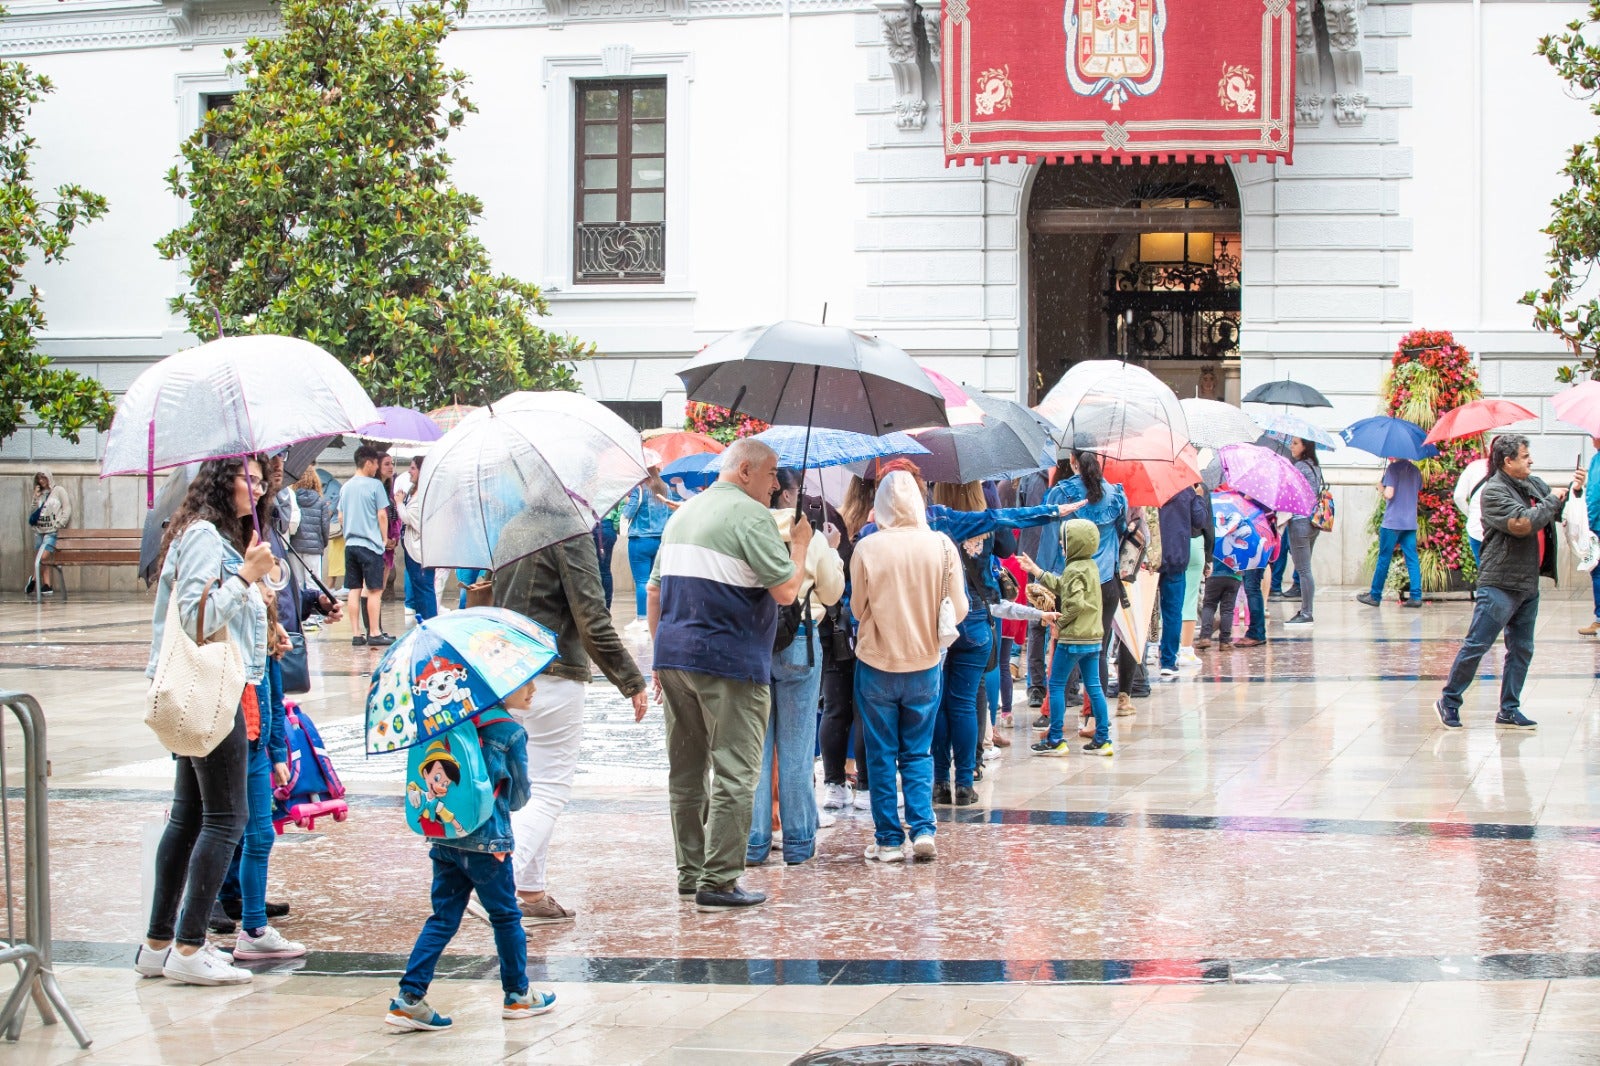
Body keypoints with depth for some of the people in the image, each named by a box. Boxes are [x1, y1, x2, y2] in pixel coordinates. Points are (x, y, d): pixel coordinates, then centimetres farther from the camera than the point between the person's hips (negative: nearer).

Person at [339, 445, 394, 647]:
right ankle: (374, 633, -4)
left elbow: (341, 518, 14)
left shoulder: (345, 487, 10)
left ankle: (356, 634, 7)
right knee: (374, 590, -2)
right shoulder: (375, 485, -8)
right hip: (371, 544, -6)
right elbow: (382, 515, -8)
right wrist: (384, 538, 4)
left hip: (350, 544, 6)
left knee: (354, 590, 7)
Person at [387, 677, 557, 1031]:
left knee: (443, 918, 9)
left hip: (444, 836, 6)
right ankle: (517, 995, 22)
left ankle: (409, 998, 1)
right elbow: (518, 796, 1)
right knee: (506, 917, 11)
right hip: (486, 841, -6)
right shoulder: (510, 732, -10)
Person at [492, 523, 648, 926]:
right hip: (554, 679, -8)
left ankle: (533, 895, 19)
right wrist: (632, 681, -11)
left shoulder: (511, 532, 12)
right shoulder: (571, 535, -13)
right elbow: (593, 621, -17)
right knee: (549, 793, -4)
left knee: (526, 788, 16)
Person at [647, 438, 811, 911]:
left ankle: (690, 872, 21)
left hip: (673, 655, 8)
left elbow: (654, 592, 19)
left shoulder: (681, 514, 17)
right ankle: (718, 881, -7)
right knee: (735, 774, -4)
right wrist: (800, 544, 3)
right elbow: (786, 590, -13)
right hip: (728, 661, -8)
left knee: (686, 771, 14)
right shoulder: (749, 514, -9)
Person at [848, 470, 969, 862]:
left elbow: (858, 608, -3)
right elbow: (959, 609, -3)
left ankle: (889, 840, 10)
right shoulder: (941, 545, -8)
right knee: (918, 752, 15)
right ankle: (923, 830, 3)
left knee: (881, 756, 8)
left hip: (877, 663, -2)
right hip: (925, 664, 2)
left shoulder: (867, 548, -13)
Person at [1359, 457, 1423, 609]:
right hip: (1411, 522, 6)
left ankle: (1375, 596, 7)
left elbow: (1388, 494, -16)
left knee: (1384, 559, 2)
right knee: (1412, 559, 4)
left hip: (1392, 522, -6)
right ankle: (1416, 596, -1)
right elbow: (1418, 492, 17)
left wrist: (1381, 486, 3)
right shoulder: (1415, 470, 10)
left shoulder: (1393, 468, -10)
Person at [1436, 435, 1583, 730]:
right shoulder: (1494, 491, -12)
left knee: (1521, 650, 11)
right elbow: (1522, 523, -25)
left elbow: (1558, 514, 22)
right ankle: (1449, 702, 5)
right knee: (1476, 646, -5)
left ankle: (1509, 711, 17)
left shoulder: (1533, 485, 12)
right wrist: (1552, 501, -13)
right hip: (1500, 585, -8)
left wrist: (1574, 491, 4)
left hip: (1528, 584, 8)